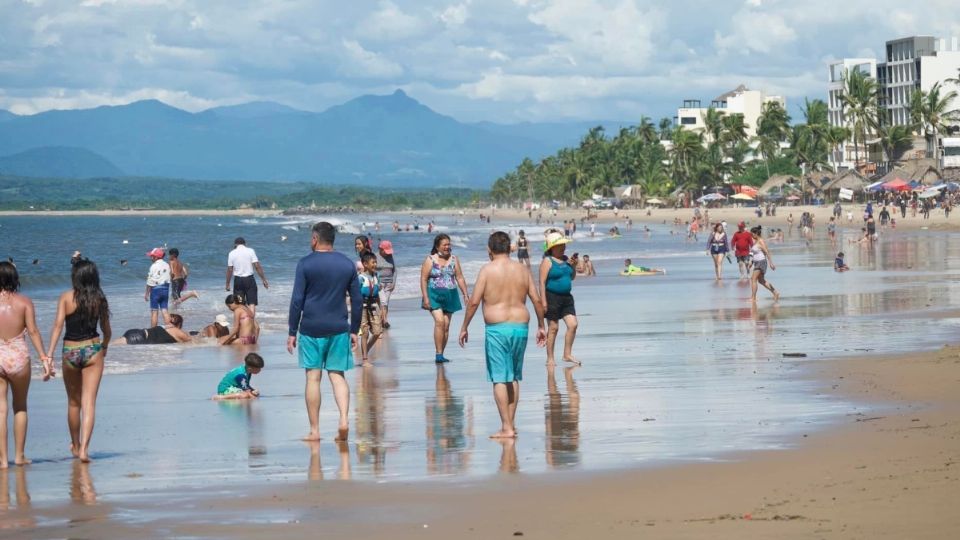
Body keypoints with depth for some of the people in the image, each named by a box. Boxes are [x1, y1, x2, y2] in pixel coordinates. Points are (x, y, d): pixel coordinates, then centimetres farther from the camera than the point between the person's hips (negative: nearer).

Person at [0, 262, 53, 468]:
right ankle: (19, 455, 19)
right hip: (18, 357, 0)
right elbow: (33, 331, -9)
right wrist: (44, 358, -7)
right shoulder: (24, 302, -3)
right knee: (20, 407, 17)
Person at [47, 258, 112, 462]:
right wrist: (104, 348, 29)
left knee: (73, 403, 18)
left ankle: (76, 445, 34)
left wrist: (49, 353, -17)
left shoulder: (66, 298, -6)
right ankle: (84, 449, -16)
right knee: (89, 403, -3)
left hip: (70, 352, 0)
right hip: (93, 350, 0)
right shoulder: (99, 299, 0)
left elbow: (58, 325, -15)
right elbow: (107, 331, 9)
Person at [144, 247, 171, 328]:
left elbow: (150, 282, -11)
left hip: (156, 289, -5)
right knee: (164, 310, 7)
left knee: (154, 311, 1)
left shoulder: (154, 266, -12)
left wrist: (146, 293, -5)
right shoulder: (167, 265, 6)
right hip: (165, 288, 5)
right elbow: (169, 279, 8)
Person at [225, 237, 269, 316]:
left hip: (238, 280, 1)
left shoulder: (232, 253, 1)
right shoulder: (250, 251, -3)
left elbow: (229, 270, 1)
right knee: (252, 303, -1)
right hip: (249, 279, -1)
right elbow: (257, 266, -7)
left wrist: (227, 284, 9)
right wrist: (264, 280, -3)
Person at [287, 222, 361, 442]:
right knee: (337, 375, 8)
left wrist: (292, 332, -1)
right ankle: (344, 420, -12)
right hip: (339, 329, 3)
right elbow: (357, 300, 9)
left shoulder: (306, 264, -4)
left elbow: (297, 300, -6)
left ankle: (314, 430, 2)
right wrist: (354, 330, 16)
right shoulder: (347, 264, 7)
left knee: (313, 377, 1)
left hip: (311, 329, -3)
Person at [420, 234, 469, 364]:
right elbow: (423, 279, -5)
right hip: (435, 295, -4)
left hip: (450, 296, 4)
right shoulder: (430, 260, -3)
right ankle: (438, 354, -18)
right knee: (439, 321, -20)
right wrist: (425, 297, -13)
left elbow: (460, 278, 10)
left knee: (446, 325, 4)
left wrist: (465, 295, 4)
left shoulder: (454, 259, 7)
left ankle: (441, 355, 12)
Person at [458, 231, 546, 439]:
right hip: (521, 327, 5)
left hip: (497, 328, -5)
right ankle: (511, 423, 20)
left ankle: (506, 428, -6)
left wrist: (464, 327, 1)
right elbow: (537, 300, 7)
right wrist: (541, 326, 18)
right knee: (514, 378, 16)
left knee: (499, 379, -2)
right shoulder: (522, 270, 7)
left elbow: (474, 302, -8)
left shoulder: (487, 270, -5)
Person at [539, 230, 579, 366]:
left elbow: (573, 277, 21)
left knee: (573, 325, -2)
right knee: (553, 328, -1)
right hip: (552, 297, -6)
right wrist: (543, 301, -19)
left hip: (566, 297, 6)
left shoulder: (565, 259, 12)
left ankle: (567, 354, 9)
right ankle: (550, 358, 8)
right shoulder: (547, 261, -9)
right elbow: (542, 282, -13)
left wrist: (573, 266, 1)